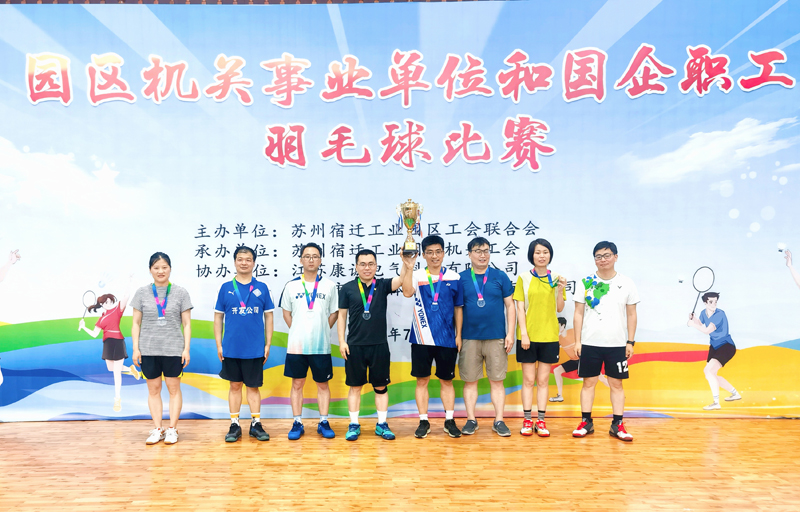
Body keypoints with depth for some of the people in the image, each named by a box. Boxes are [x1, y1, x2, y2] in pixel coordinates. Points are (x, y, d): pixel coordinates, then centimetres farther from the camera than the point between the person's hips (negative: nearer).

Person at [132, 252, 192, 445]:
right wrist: (135, 348, 0)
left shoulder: (180, 292, 3)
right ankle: (157, 429, 15)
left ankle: (172, 429, 12)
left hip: (173, 349, -1)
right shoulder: (142, 293, 6)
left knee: (174, 388, 3)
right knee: (153, 389, 7)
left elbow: (186, 323, 3)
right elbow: (136, 323, 7)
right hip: (148, 350, 1)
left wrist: (186, 348, -3)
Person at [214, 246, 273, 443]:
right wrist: (219, 345, 1)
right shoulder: (226, 287, 3)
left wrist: (268, 344, 2)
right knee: (235, 385, 10)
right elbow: (218, 316, 6)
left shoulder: (261, 288, 2)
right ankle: (234, 425, 19)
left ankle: (256, 423, 19)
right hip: (231, 348, 0)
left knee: (253, 386, 8)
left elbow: (268, 316, 5)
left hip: (255, 348, 0)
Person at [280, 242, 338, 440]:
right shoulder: (291, 286, 3)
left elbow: (334, 313, 8)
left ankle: (323, 423, 19)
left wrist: (322, 330, 2)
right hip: (296, 345, 0)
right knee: (297, 383, 7)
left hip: (321, 345, 0)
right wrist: (297, 331, 3)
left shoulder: (329, 285, 2)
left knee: (322, 384, 8)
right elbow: (286, 313, 11)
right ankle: (297, 423, 17)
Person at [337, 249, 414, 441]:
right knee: (355, 386, 8)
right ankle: (354, 425, 19)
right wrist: (342, 341, -3)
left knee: (381, 386, 9)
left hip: (379, 345, 1)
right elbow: (342, 315, 4)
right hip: (354, 346, -1)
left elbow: (399, 281, -19)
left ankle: (382, 425, 20)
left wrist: (407, 268, -40)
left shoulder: (382, 285, 1)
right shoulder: (348, 288, 1)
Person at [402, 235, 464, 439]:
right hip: (422, 338, 0)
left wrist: (458, 334, 5)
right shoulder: (417, 275, 0)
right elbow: (407, 292, -21)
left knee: (447, 380, 10)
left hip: (447, 338, 1)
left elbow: (458, 308, 8)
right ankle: (424, 421, 17)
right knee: (422, 380, 6)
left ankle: (449, 420, 21)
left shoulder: (454, 277, 4)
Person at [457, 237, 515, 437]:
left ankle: (499, 421, 15)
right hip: (469, 338, 0)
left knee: (497, 380, 5)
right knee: (470, 381, 6)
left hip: (496, 338, 0)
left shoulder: (500, 276, 5)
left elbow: (510, 306, 6)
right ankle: (471, 420, 18)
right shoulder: (461, 278, 4)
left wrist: (510, 333, -1)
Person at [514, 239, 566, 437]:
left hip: (549, 335, 2)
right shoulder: (524, 278, 1)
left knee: (543, 380, 6)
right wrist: (524, 333, -10)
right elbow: (520, 308, -2)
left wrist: (560, 290, -10)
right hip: (528, 335, -1)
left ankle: (541, 421, 13)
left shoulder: (556, 279, 6)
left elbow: (559, 309, 6)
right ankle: (527, 420, 11)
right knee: (528, 379, 3)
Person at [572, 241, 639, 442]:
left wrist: (630, 342, 1)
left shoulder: (626, 283, 2)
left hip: (617, 344, 0)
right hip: (590, 343, 0)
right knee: (588, 382, 6)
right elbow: (578, 314, 2)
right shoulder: (586, 282, 1)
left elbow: (631, 314, 6)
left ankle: (617, 425, 14)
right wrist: (577, 341, -2)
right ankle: (586, 422, 15)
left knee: (616, 384, 6)